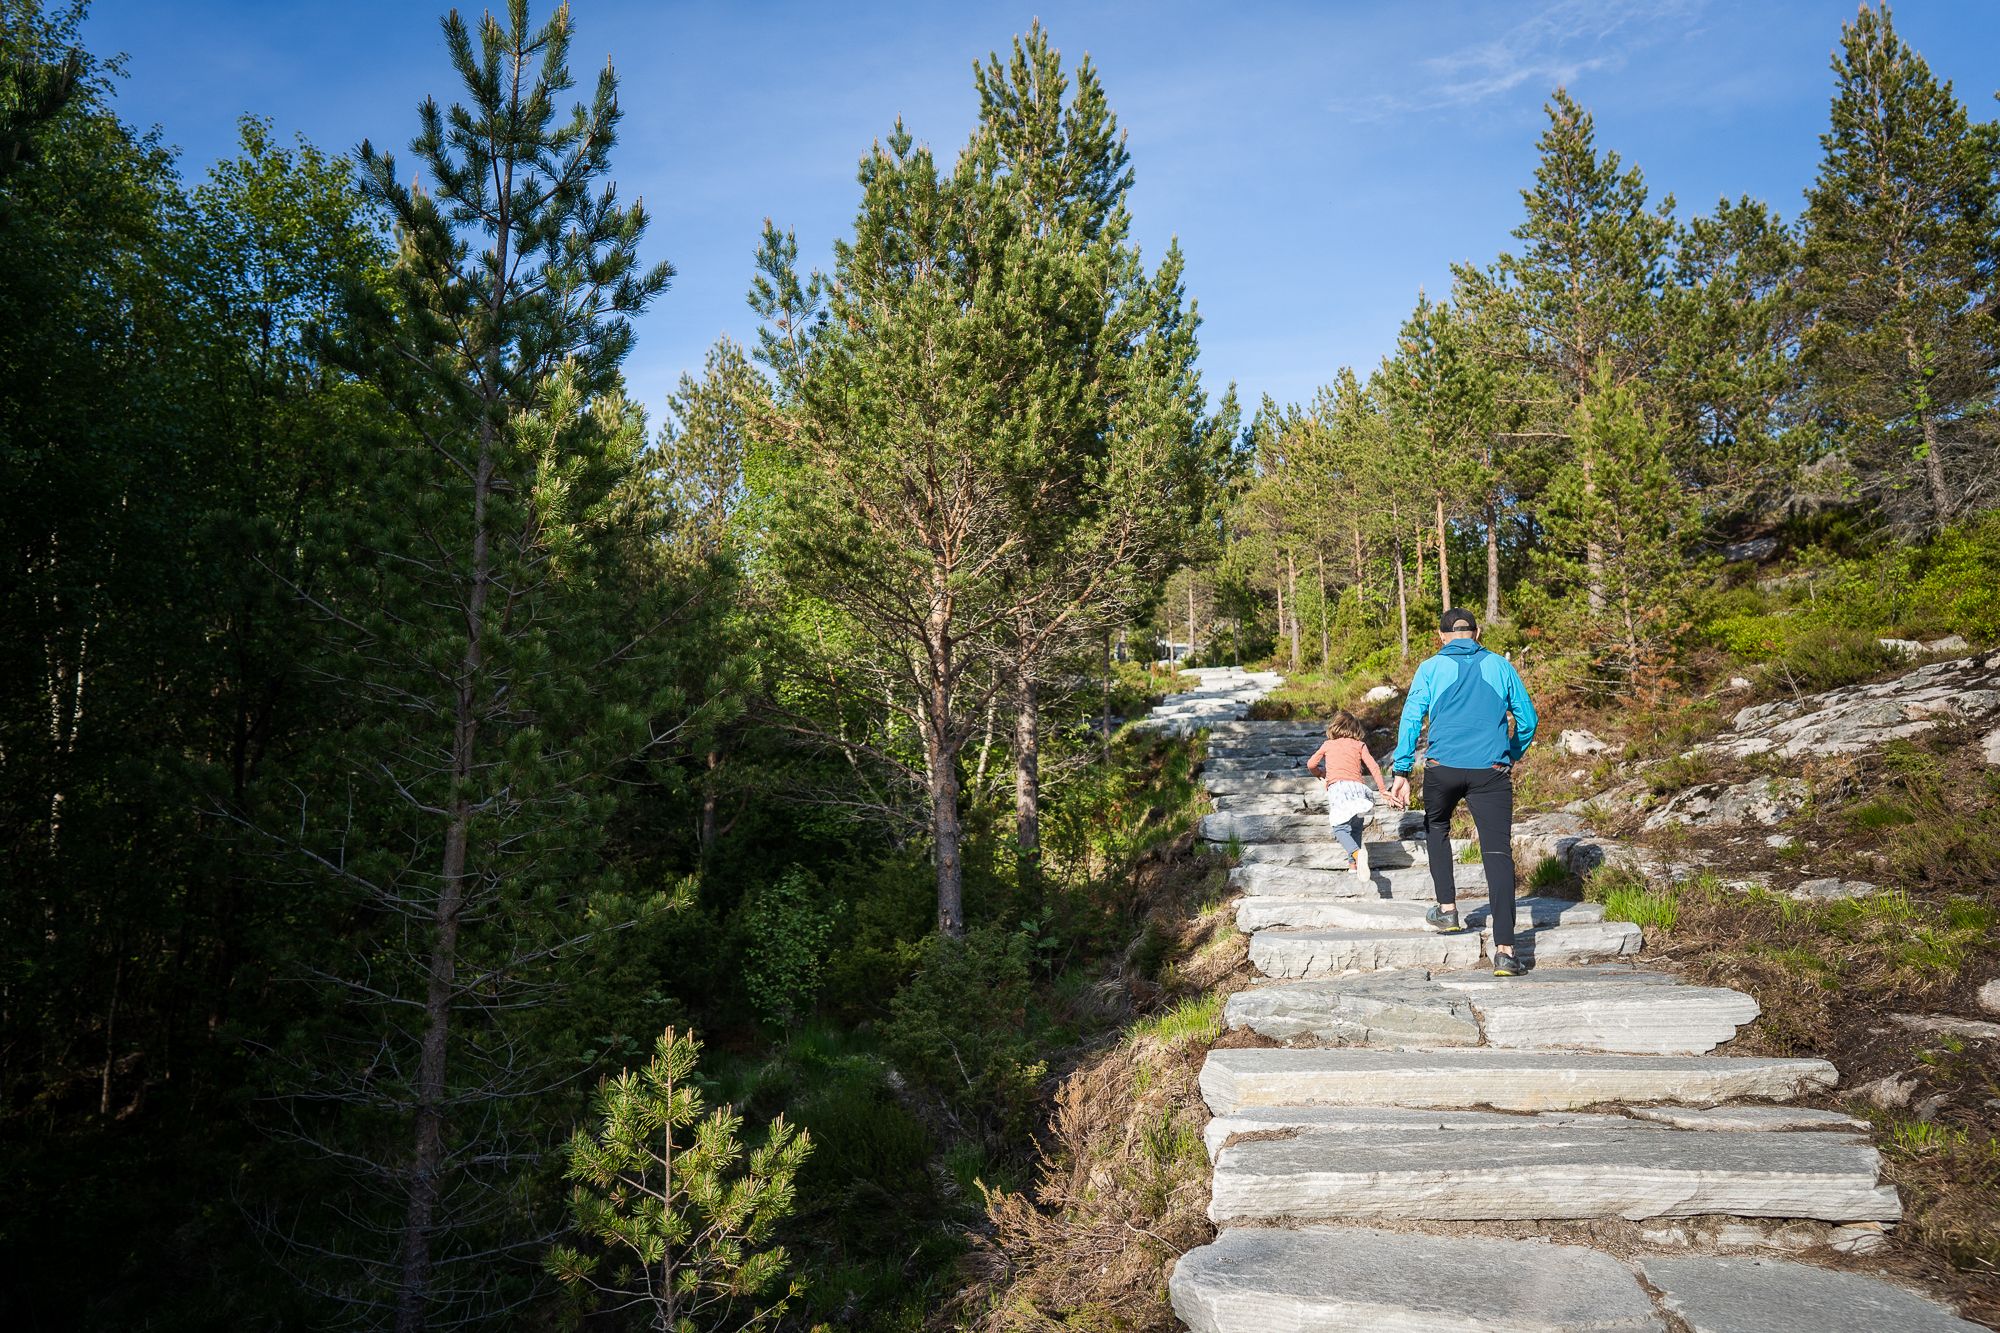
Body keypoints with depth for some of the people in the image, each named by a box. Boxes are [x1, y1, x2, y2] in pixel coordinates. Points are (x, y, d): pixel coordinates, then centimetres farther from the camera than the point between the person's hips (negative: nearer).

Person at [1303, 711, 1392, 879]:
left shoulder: (1328, 745, 21)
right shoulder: (1359, 745, 20)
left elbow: (1311, 765, 21)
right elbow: (1374, 767, 10)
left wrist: (1320, 774, 41)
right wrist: (1383, 790, 14)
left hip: (1336, 788, -2)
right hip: (1356, 786, 2)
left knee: (1340, 829, -4)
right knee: (1356, 828, 17)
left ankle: (1357, 853, -32)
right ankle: (1353, 863, 9)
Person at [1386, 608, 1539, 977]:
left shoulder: (1431, 668, 7)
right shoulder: (1500, 666, 12)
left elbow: (1411, 718, -3)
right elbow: (1527, 718, 15)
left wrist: (1401, 770, -4)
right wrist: (1513, 756, 31)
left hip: (1442, 768, 0)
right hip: (1492, 771, 0)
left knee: (1436, 827, 29)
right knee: (1498, 854, -4)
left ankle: (1447, 908, 26)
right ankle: (1504, 950, -13)